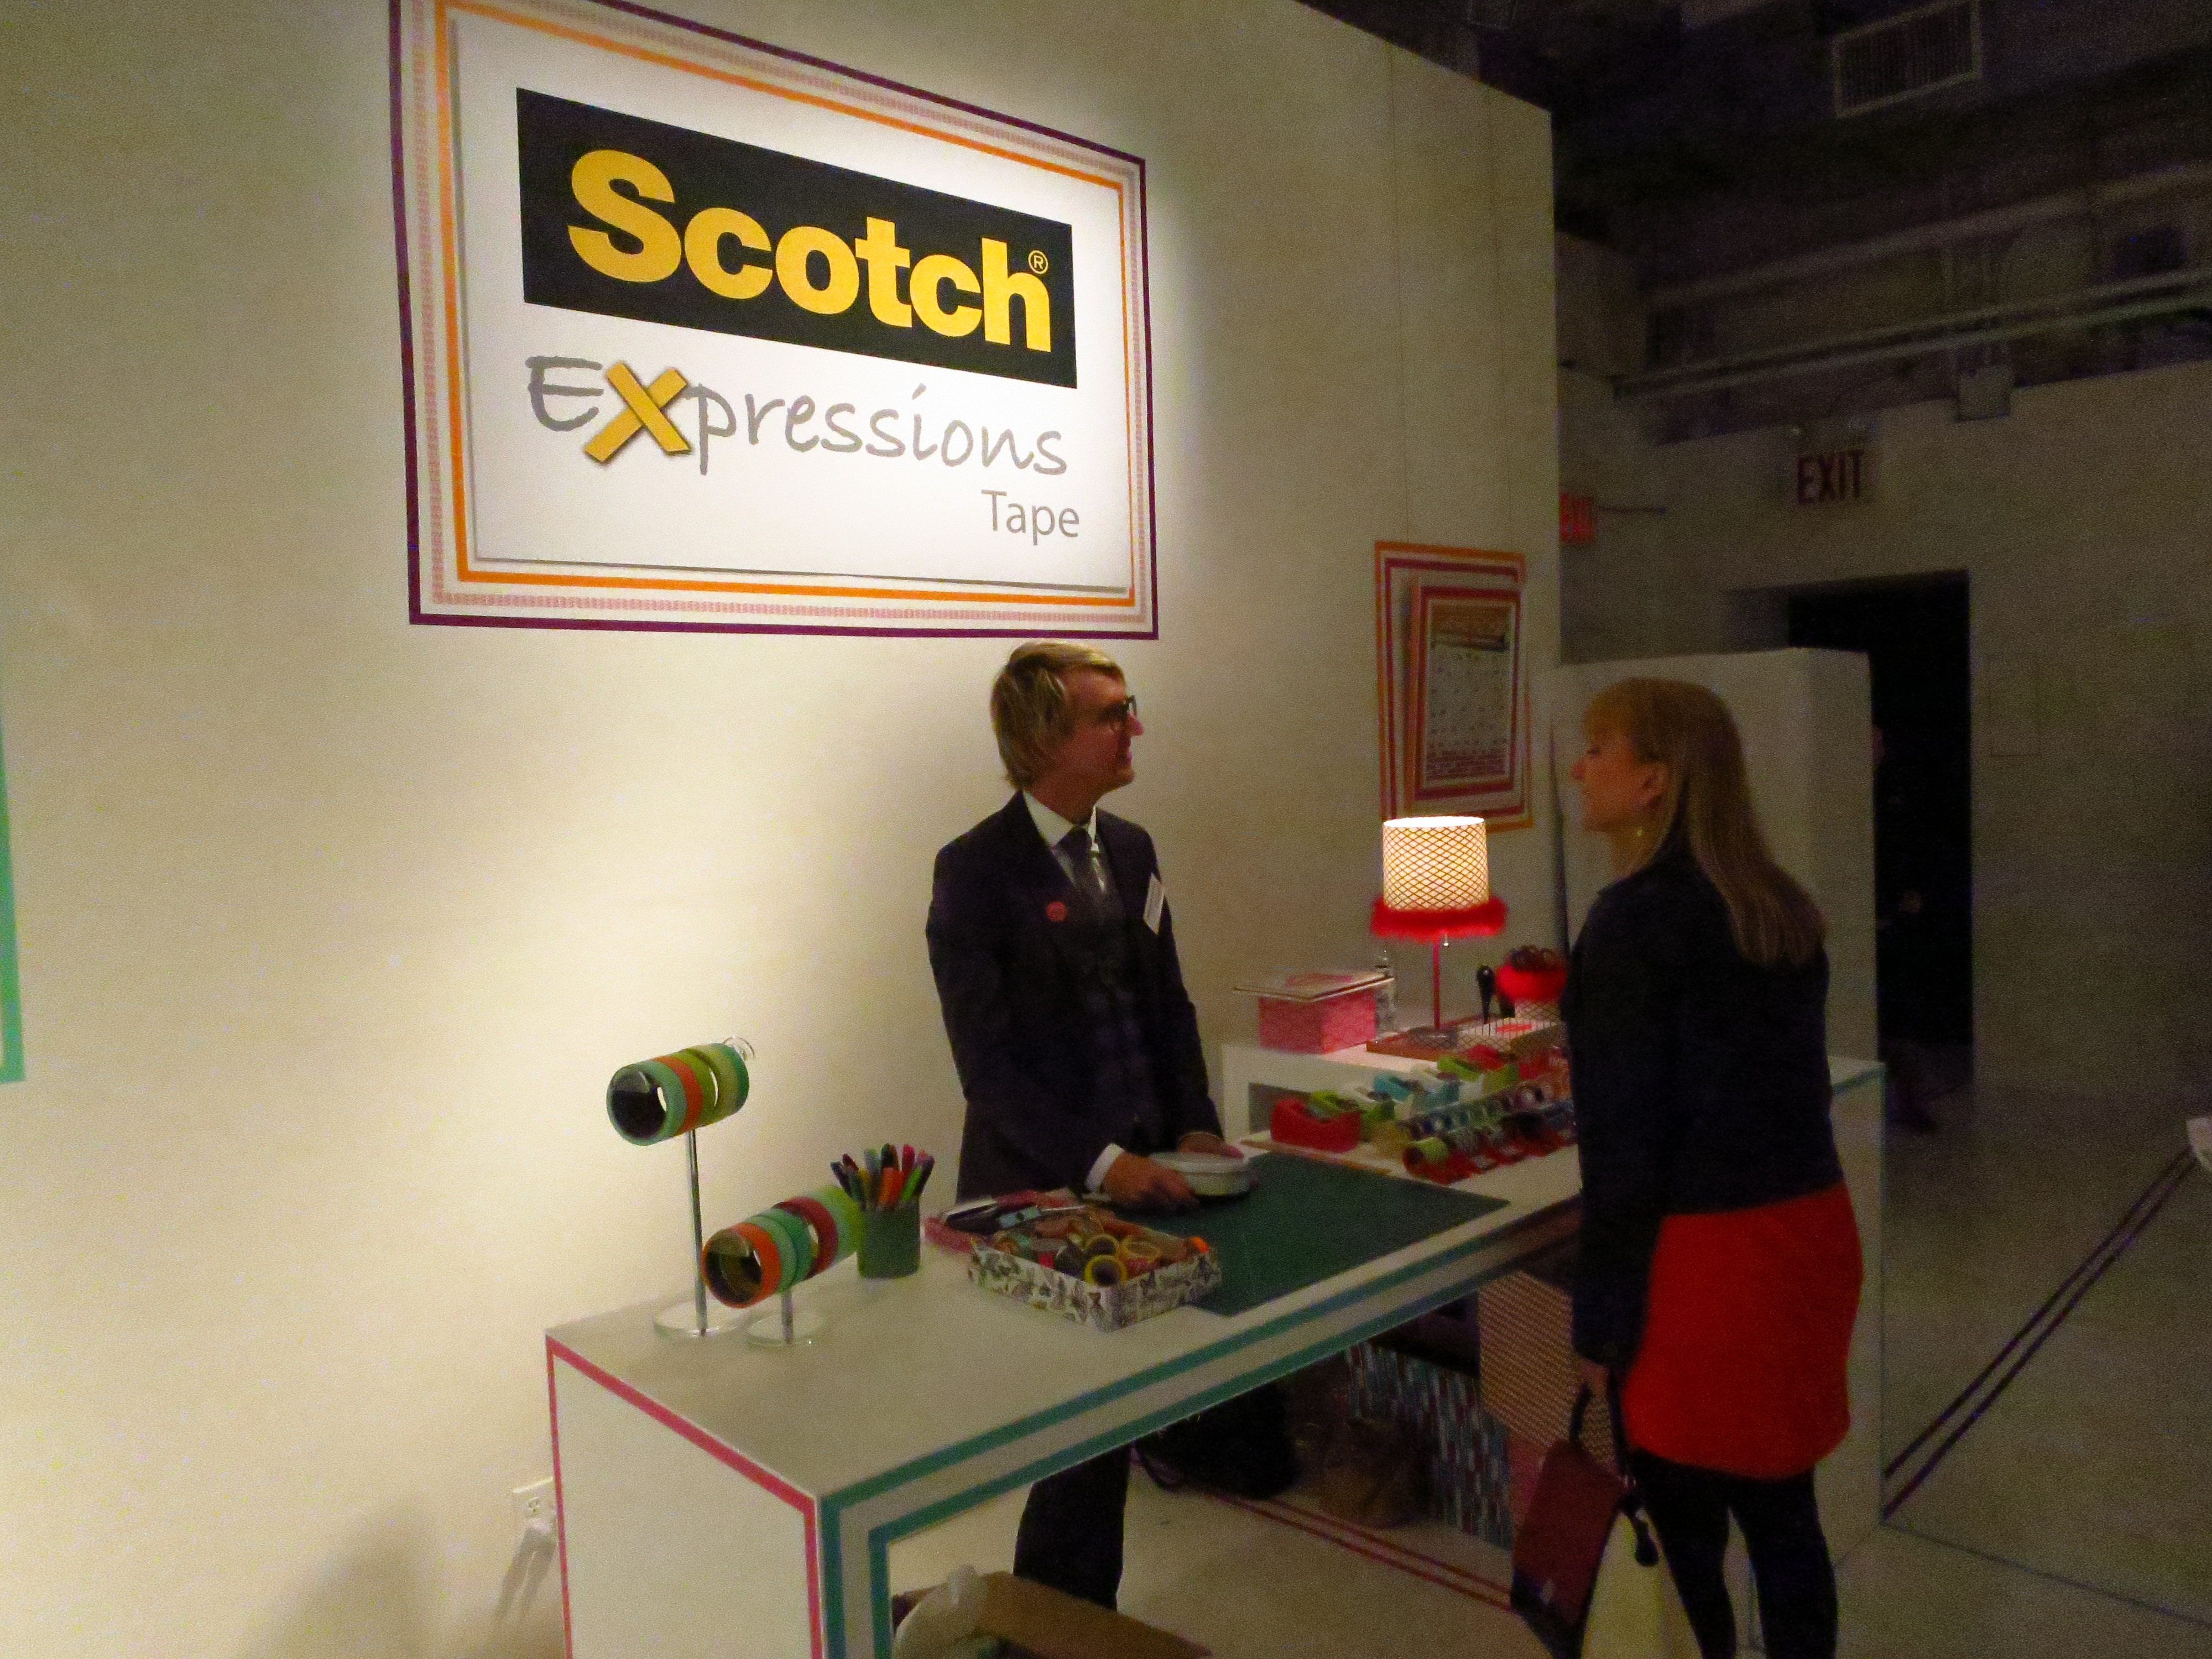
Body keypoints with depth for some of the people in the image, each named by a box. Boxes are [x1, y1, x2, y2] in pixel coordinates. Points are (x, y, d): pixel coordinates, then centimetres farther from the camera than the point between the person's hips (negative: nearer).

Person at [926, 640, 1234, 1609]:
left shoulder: (1131, 849, 8)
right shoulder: (975, 870, -13)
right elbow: (987, 1063, -16)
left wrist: (1195, 1126, 1)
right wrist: (1099, 1163, -22)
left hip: (1143, 1170, 6)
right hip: (1043, 1192, -5)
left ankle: (1073, 1608, 31)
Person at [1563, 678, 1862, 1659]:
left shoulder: (1638, 916, -16)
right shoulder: (1782, 905, 7)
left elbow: (1624, 1136, -17)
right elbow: (1775, 1081, 14)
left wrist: (1600, 1316, -10)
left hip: (1705, 1254, -8)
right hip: (1808, 1229, 8)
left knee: (1682, 1525, 8)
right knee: (1781, 1510, 18)